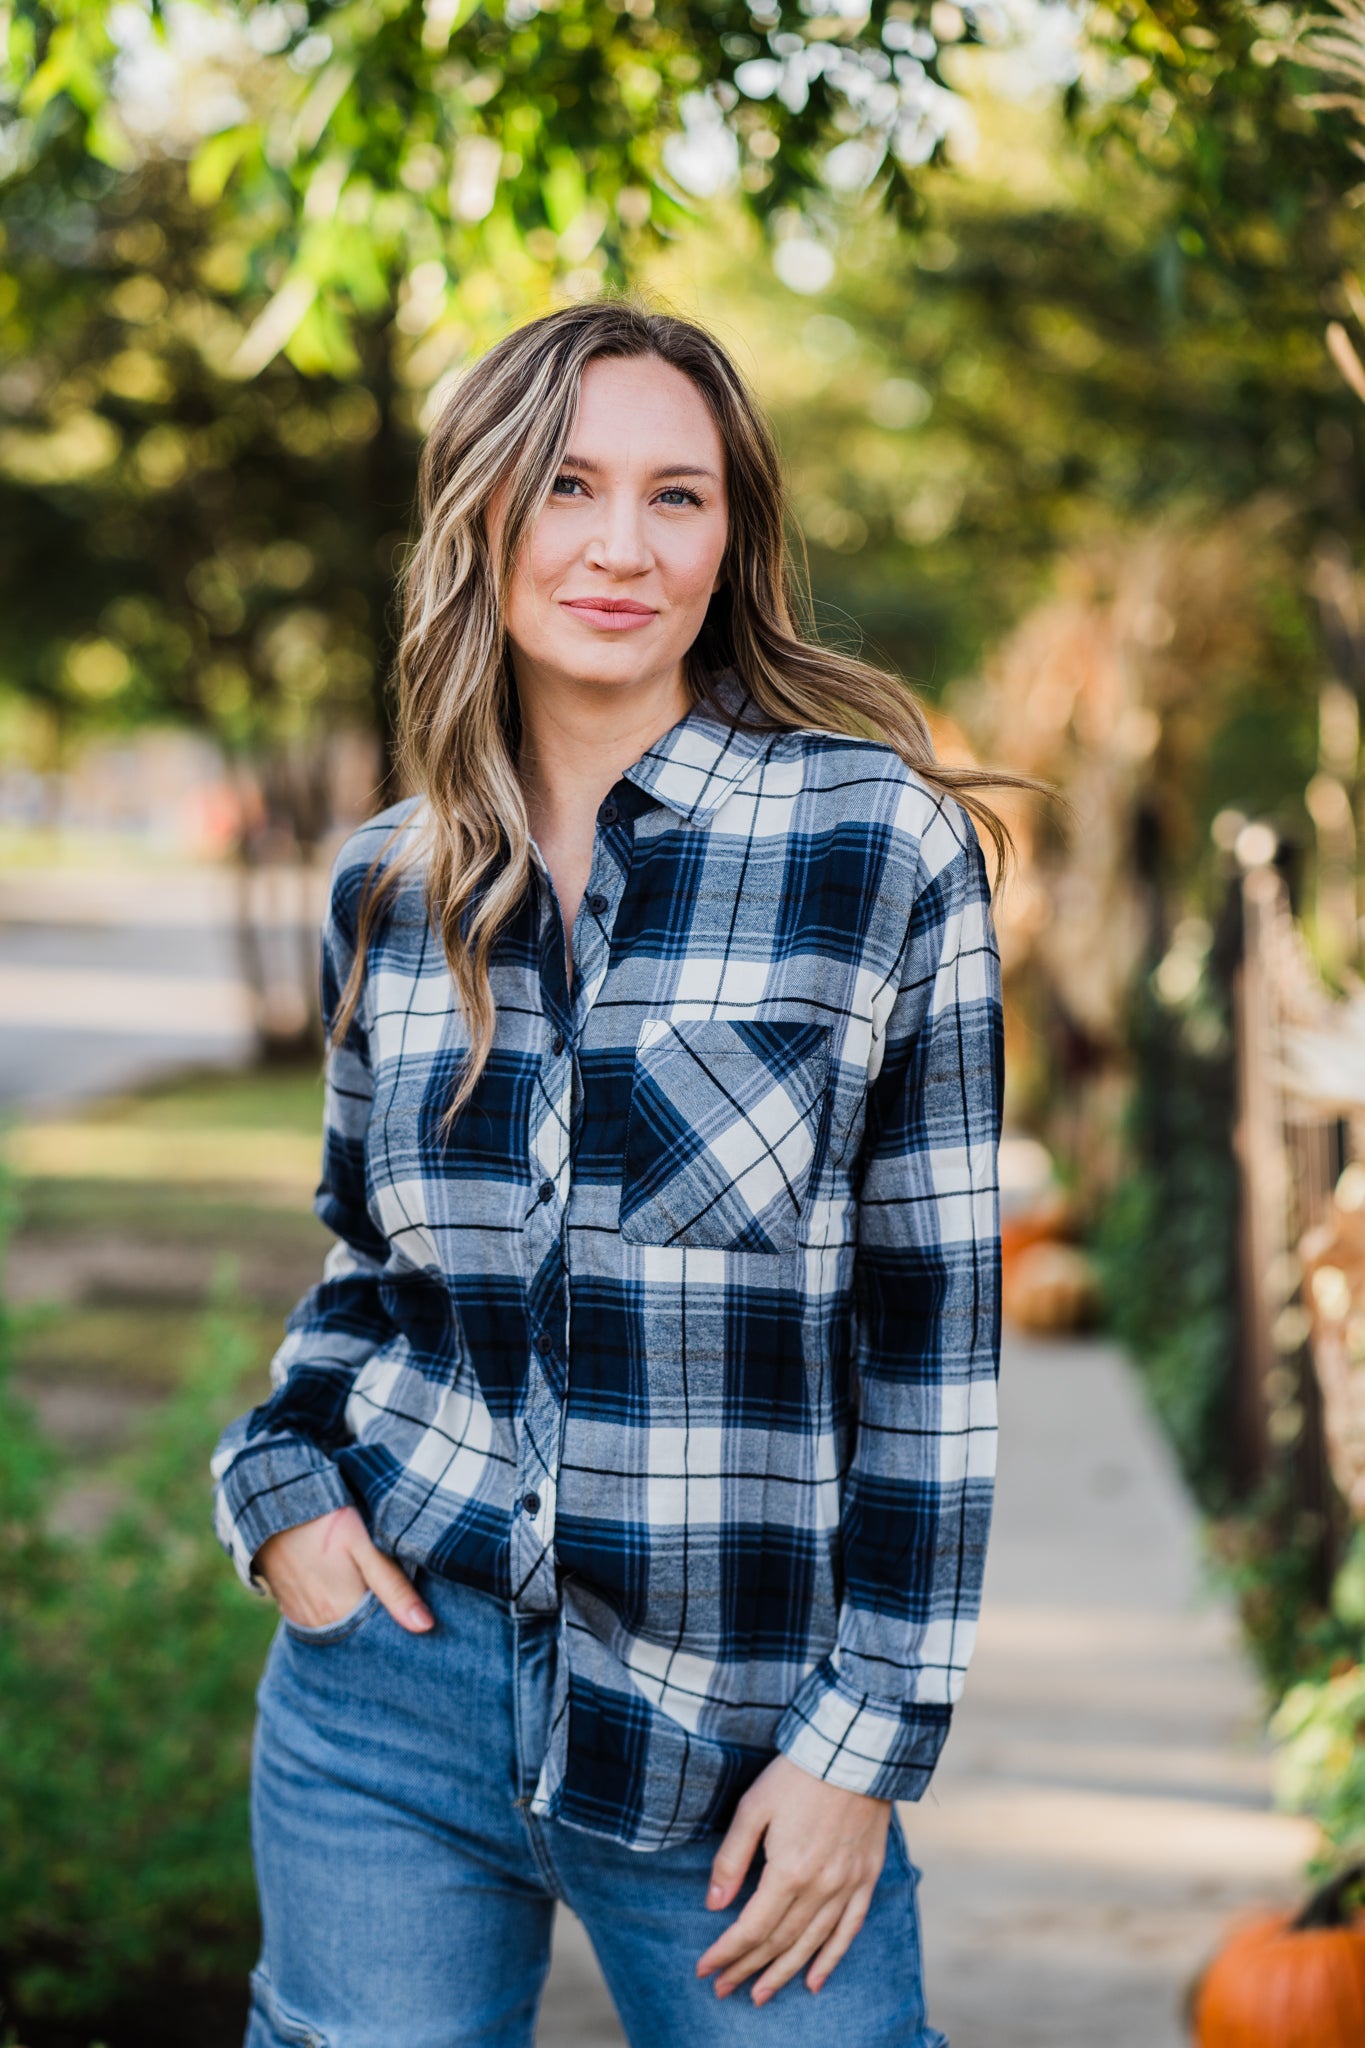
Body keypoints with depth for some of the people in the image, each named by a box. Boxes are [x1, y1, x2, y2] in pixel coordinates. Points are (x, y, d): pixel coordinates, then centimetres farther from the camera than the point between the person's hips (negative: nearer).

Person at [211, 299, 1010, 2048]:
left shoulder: (882, 845, -8)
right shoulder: (388, 890, 5)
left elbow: (933, 1325, -7)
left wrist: (867, 1739, -8)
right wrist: (281, 1477, 0)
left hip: (728, 1739, -3)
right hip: (389, 1676, 4)